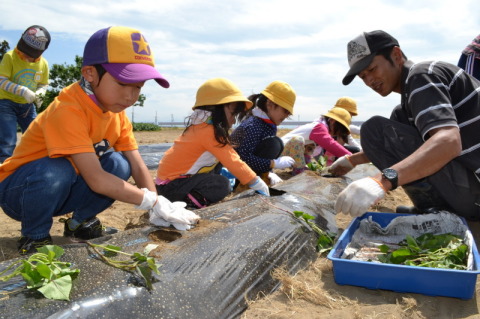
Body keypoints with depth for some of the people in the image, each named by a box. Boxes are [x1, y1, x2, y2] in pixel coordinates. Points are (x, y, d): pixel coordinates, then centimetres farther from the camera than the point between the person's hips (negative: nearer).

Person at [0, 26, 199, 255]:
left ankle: (80, 222, 5)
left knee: (118, 165, -18)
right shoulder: (68, 110, -32)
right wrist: (155, 202, -34)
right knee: (57, 170, -37)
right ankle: (34, 237, -8)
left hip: (60, 191, 6)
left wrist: (159, 210, -23)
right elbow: (96, 180, -37)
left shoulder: (116, 112, -6)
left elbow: (138, 167, -10)